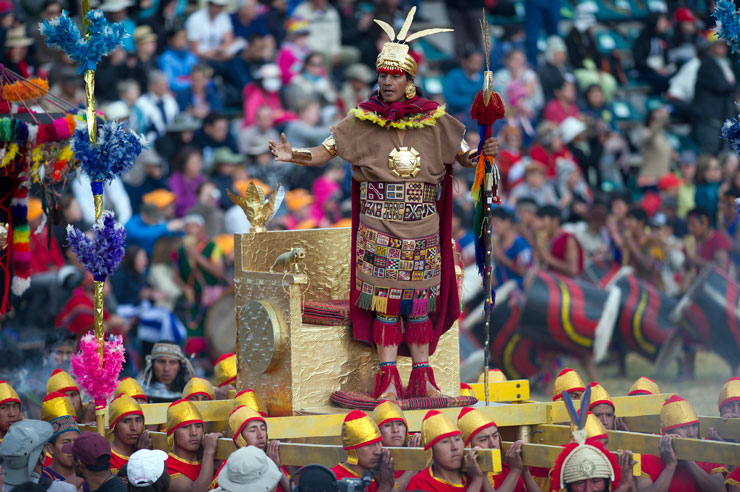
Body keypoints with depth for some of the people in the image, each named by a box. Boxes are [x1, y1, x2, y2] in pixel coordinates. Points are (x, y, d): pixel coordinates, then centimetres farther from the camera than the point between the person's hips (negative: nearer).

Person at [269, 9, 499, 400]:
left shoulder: (434, 122, 3)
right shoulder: (362, 121, 1)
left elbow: (463, 157, 11)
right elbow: (325, 153, 0)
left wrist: (482, 153, -10)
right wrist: (293, 156, -17)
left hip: (421, 225, 1)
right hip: (379, 226, -1)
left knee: (419, 296, 4)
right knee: (384, 296, -2)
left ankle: (422, 378, 9)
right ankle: (388, 380, 0)